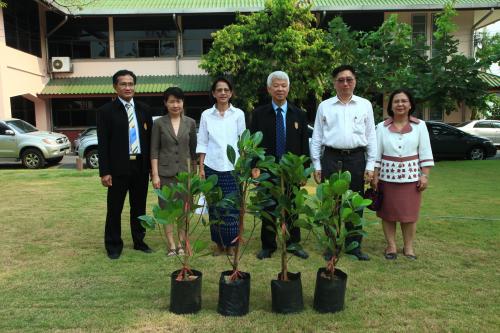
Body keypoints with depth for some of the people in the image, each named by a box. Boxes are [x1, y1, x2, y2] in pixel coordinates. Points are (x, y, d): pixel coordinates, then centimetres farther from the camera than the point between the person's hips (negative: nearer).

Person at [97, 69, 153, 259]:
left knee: (139, 207, 13)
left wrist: (153, 166, 6)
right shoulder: (106, 111, -3)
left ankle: (139, 241, 27)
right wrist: (104, 172, -11)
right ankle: (114, 245, 21)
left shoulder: (144, 110, 8)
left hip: (141, 166, 3)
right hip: (118, 168, -3)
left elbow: (150, 139, 9)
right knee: (115, 208, 6)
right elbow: (103, 144, -6)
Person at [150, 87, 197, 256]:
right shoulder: (159, 123, -1)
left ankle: (181, 243, 19)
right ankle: (171, 245, 13)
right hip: (165, 172, -1)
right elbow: (154, 150, -1)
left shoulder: (190, 123, 4)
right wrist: (155, 174, -7)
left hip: (185, 171, 2)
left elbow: (193, 149, 9)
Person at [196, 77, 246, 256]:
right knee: (214, 206, 5)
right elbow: (202, 143, 6)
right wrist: (201, 167, 1)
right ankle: (218, 243, 19)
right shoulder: (206, 115, 5)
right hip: (212, 167, 1)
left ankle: (231, 243, 15)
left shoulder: (238, 114, 4)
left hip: (233, 167, -1)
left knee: (232, 207, -1)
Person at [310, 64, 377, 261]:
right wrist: (316, 165, 1)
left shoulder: (365, 105, 7)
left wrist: (370, 165, 2)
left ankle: (354, 245, 22)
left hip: (356, 158, 1)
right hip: (331, 158, 0)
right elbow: (317, 137, 6)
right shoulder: (324, 106, 5)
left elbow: (371, 136, 7)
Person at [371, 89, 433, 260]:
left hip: (411, 175, 0)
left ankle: (408, 247, 18)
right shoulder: (382, 127, 4)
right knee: (388, 213, 4)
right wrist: (375, 176, 0)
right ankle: (391, 246, 17)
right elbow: (377, 153, 4)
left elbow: (425, 153, 2)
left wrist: (425, 175, -4)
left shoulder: (419, 126, 4)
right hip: (387, 175, 1)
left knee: (409, 213, 4)